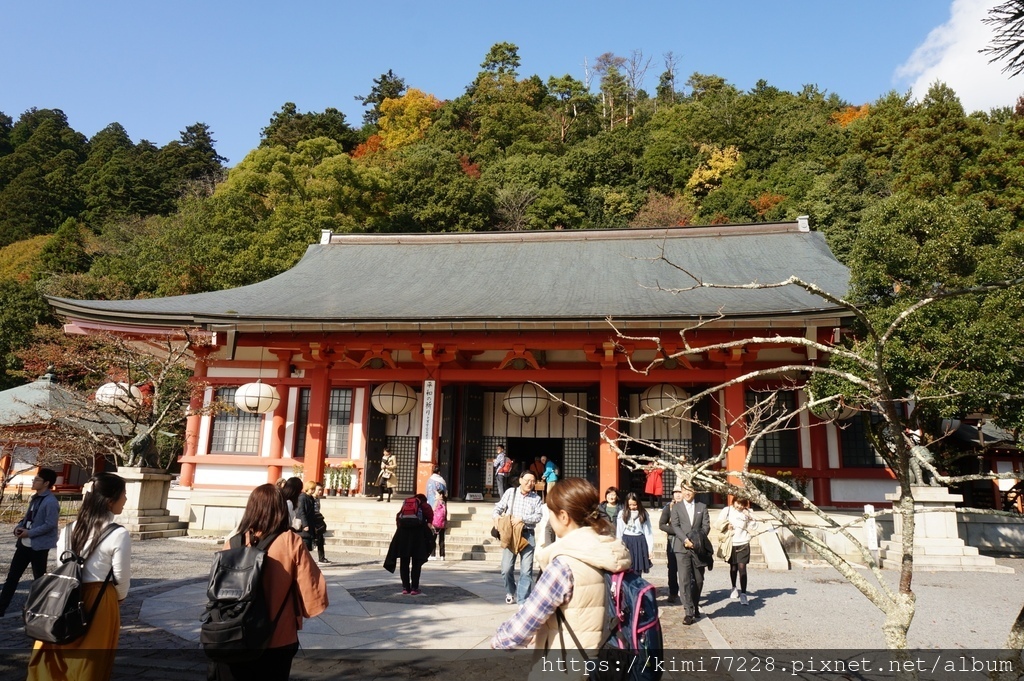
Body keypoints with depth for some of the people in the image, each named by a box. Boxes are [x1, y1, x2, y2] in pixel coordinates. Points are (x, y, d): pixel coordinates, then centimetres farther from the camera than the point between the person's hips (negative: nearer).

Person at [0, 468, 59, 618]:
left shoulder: (51, 502, -17)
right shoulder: (34, 498, 12)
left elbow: (50, 525, -21)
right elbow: (28, 517, 20)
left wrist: (29, 533, -17)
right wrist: (19, 527, 1)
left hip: (39, 546, -9)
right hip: (24, 543, 9)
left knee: (39, 578, 5)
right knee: (12, 575, 10)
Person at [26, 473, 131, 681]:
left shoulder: (69, 530, 0)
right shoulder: (118, 534, -17)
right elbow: (121, 578, -9)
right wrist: (118, 598, 12)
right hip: (99, 601, -5)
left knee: (57, 659, 18)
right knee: (90, 663, 11)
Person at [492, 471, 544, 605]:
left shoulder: (536, 498, 6)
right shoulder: (510, 492, 7)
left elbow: (538, 516, -5)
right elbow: (499, 507, 5)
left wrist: (522, 518, -16)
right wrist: (496, 516, -15)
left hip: (528, 535, 0)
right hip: (510, 534, 0)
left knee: (526, 570, -3)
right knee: (506, 569, 0)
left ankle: (523, 600, 7)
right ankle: (511, 592, 27)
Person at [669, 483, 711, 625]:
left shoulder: (702, 507, 11)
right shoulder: (676, 507, 8)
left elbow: (706, 526, 3)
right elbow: (675, 526, -2)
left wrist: (698, 540, -11)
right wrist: (685, 540, -16)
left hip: (698, 548, 2)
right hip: (682, 548, -2)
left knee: (698, 580, 9)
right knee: (685, 580, -8)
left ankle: (695, 606, 27)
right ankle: (689, 612, -7)